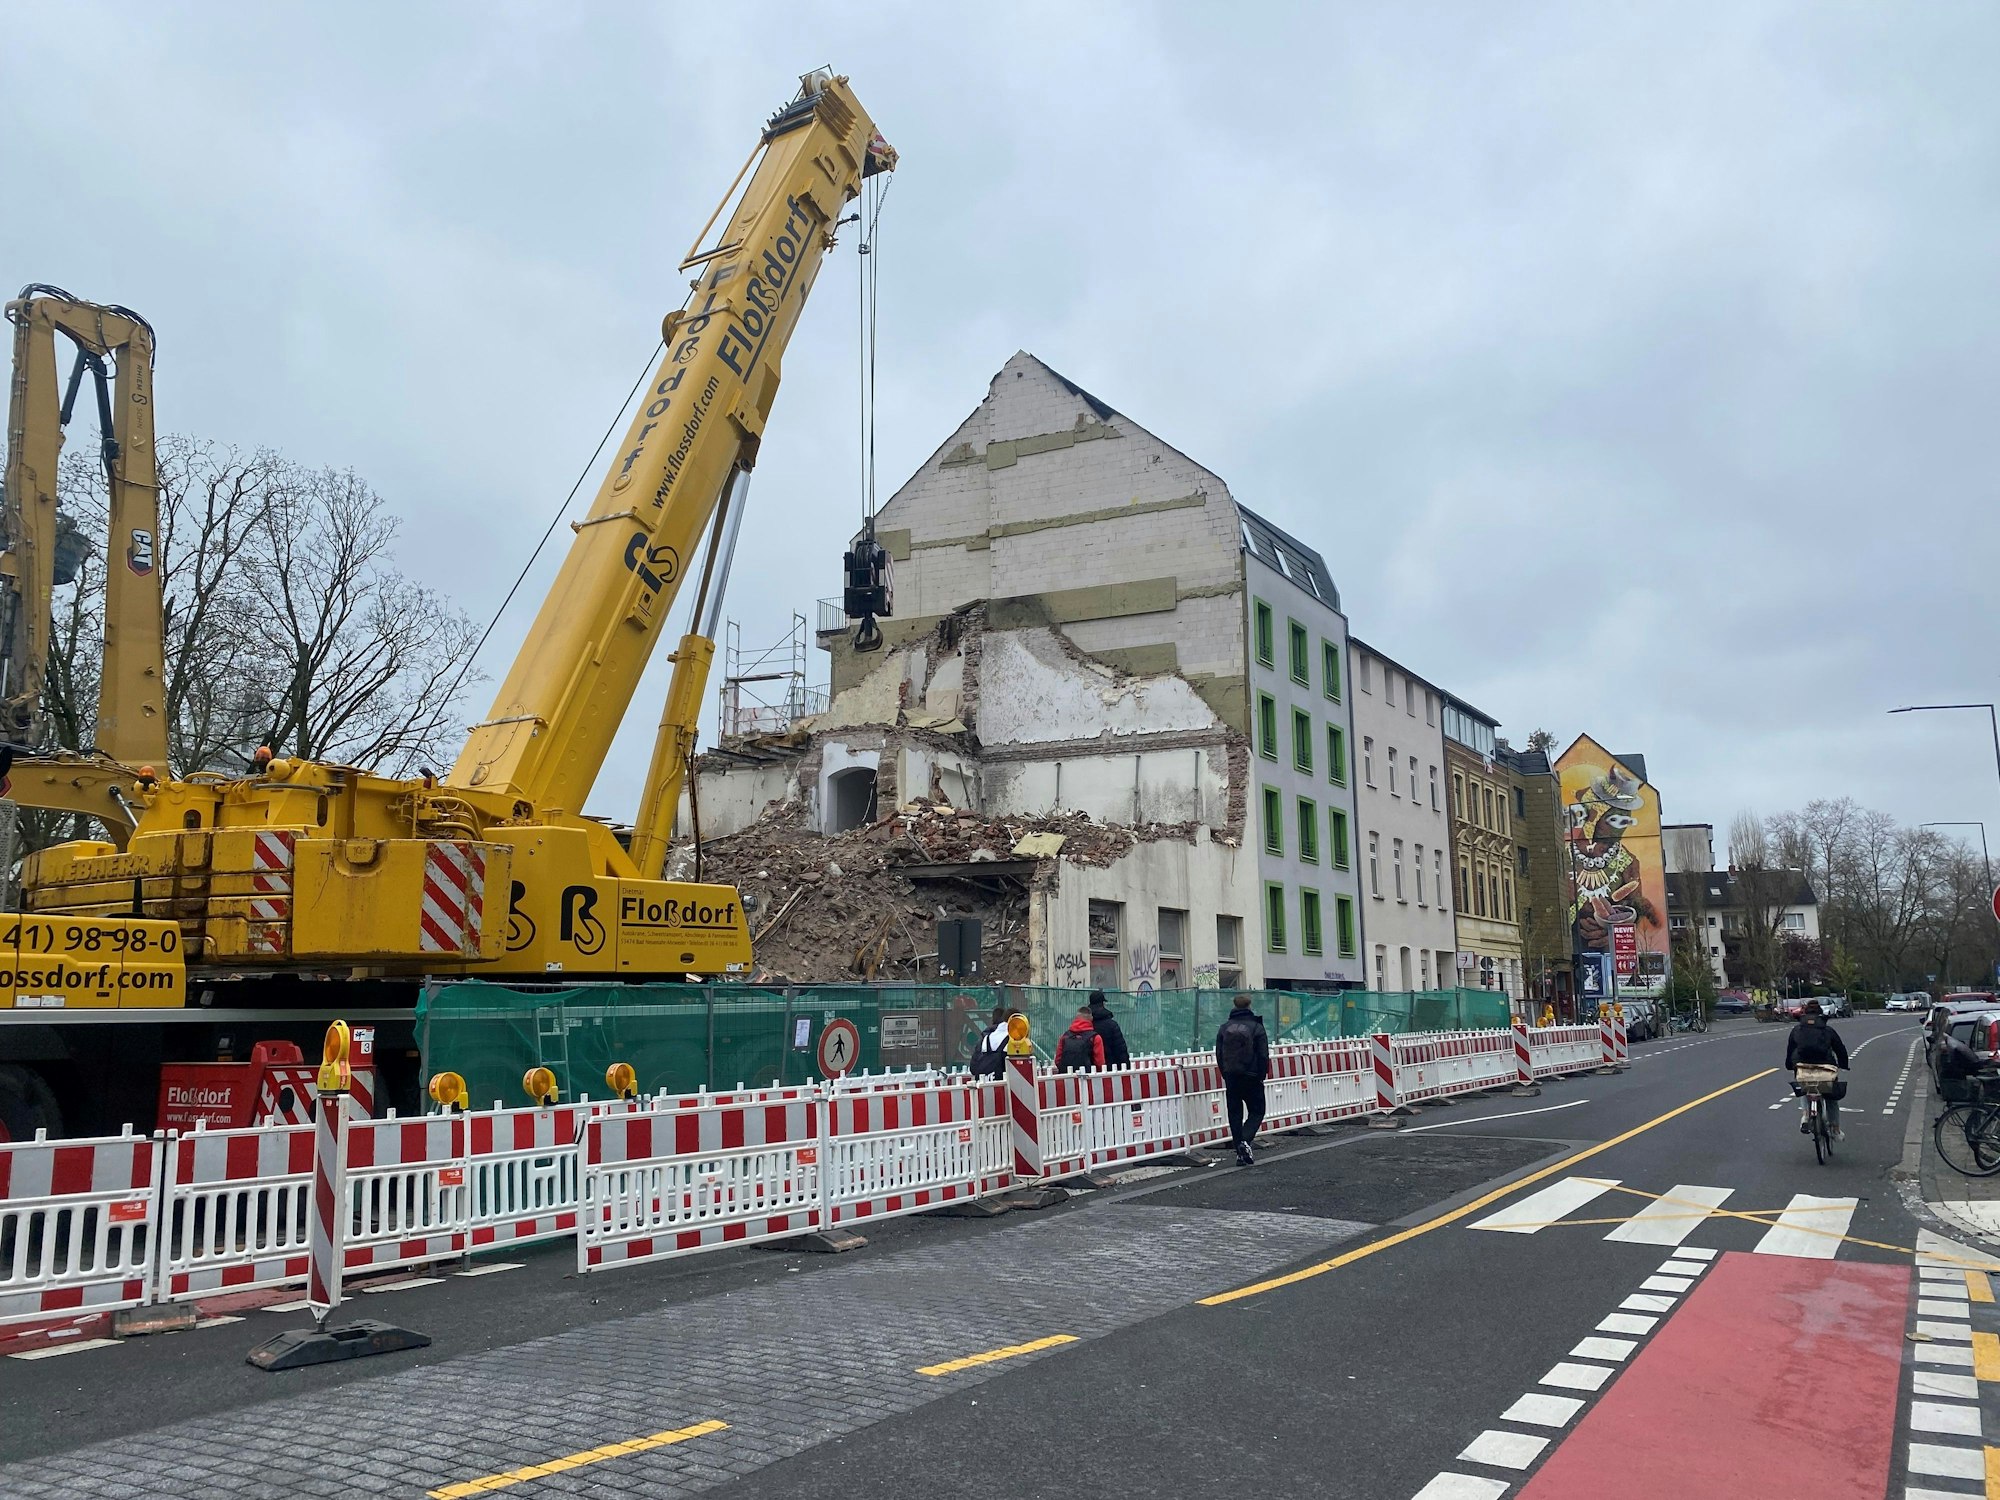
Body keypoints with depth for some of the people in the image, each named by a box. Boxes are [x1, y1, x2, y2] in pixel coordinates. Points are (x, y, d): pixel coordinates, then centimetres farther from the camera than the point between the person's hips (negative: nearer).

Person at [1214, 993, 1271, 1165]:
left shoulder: (1224, 1028, 3)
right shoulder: (1256, 1027, -8)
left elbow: (1219, 1055, 7)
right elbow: (1264, 1055, -8)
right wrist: (1262, 1075, 3)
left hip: (1231, 1078, 3)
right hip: (1251, 1078, -3)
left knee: (1235, 1114, 9)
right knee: (1256, 1111, 8)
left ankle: (1240, 1152, 8)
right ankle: (1245, 1140, -15)